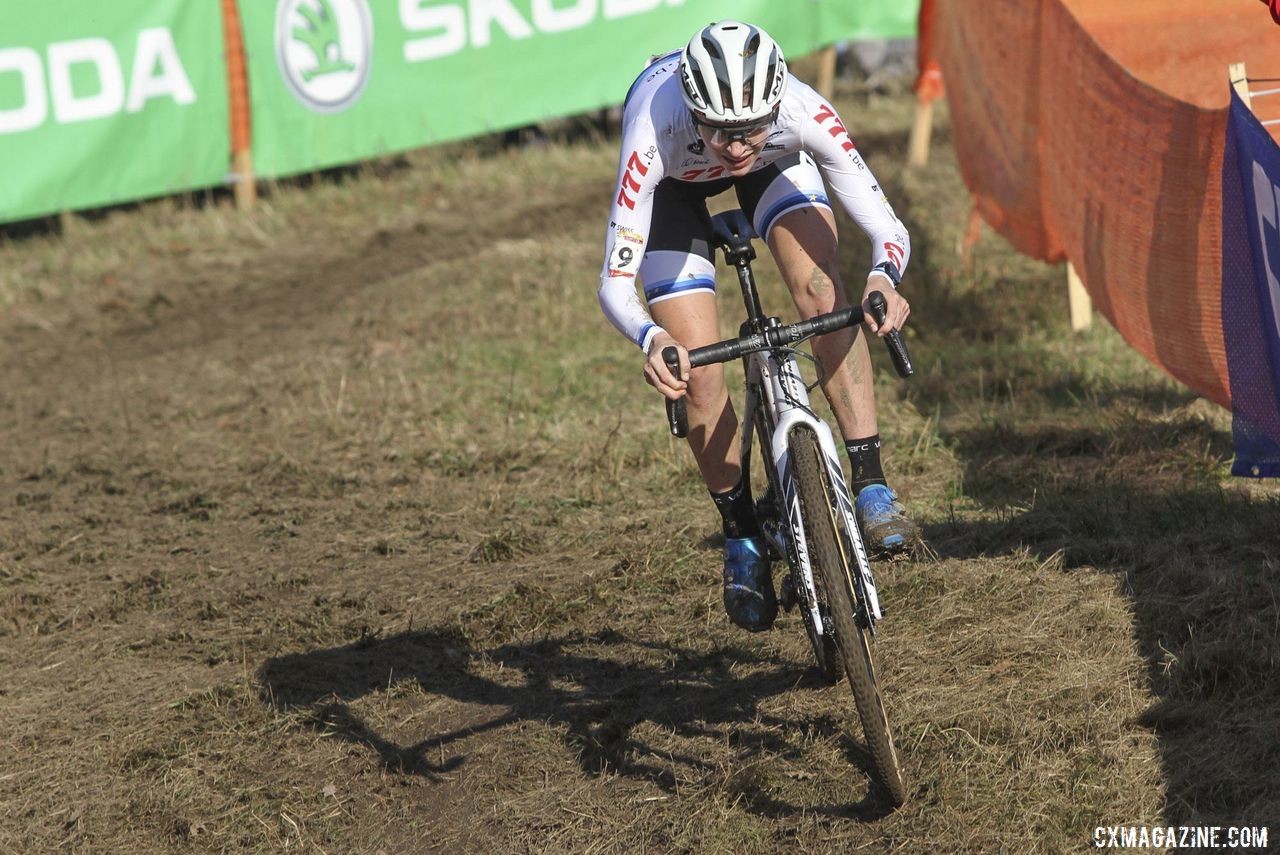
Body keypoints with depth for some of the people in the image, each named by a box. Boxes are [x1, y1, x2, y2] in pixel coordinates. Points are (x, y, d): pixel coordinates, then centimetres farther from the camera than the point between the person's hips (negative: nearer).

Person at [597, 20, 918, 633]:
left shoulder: (804, 113, -40)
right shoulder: (655, 135, -43)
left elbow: (888, 228, -37)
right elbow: (615, 283, -40)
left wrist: (883, 277, -59)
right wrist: (650, 339, -61)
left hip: (778, 161, 1)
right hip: (675, 179, -1)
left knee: (821, 290, -27)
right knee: (696, 373, -11)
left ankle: (870, 485, -21)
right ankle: (742, 537, 8)